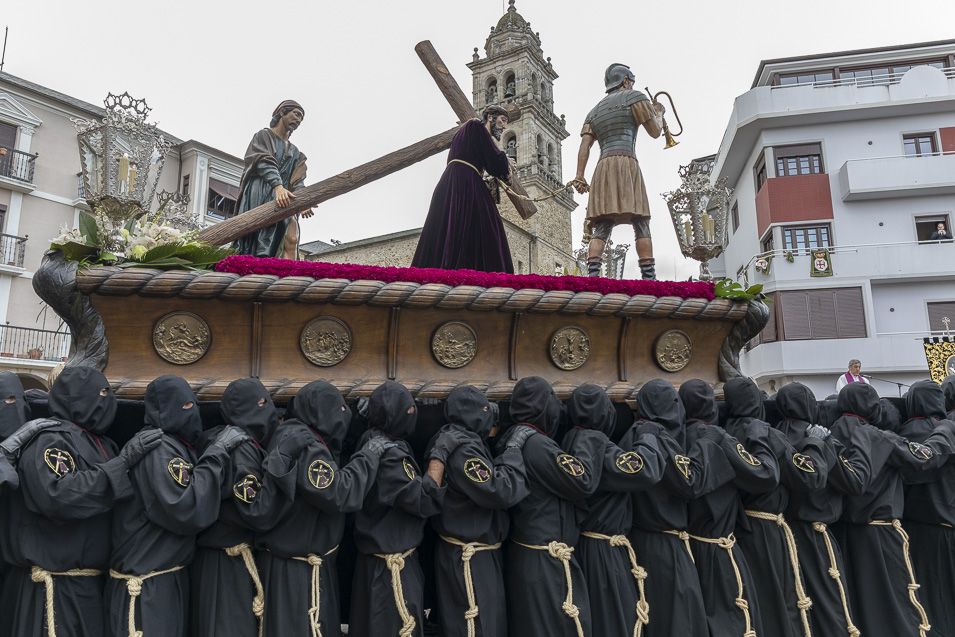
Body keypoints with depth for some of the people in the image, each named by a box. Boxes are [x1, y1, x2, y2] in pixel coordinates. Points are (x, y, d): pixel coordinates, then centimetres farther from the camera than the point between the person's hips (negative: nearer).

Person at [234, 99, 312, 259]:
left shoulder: (295, 153, 28)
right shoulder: (263, 135, 14)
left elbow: (297, 182, 12)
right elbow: (264, 162, -6)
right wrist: (278, 186, -25)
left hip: (284, 196, 4)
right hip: (259, 194, -4)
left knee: (291, 239, -19)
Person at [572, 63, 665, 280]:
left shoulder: (594, 111, 25)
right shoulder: (634, 97, 10)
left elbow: (584, 146, 13)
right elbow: (655, 132, 9)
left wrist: (579, 177, 6)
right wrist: (659, 113, 29)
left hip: (602, 168, 5)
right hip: (626, 164, -5)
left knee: (601, 227, -4)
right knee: (641, 224, -9)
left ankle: (592, 276, -19)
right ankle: (649, 277, -17)